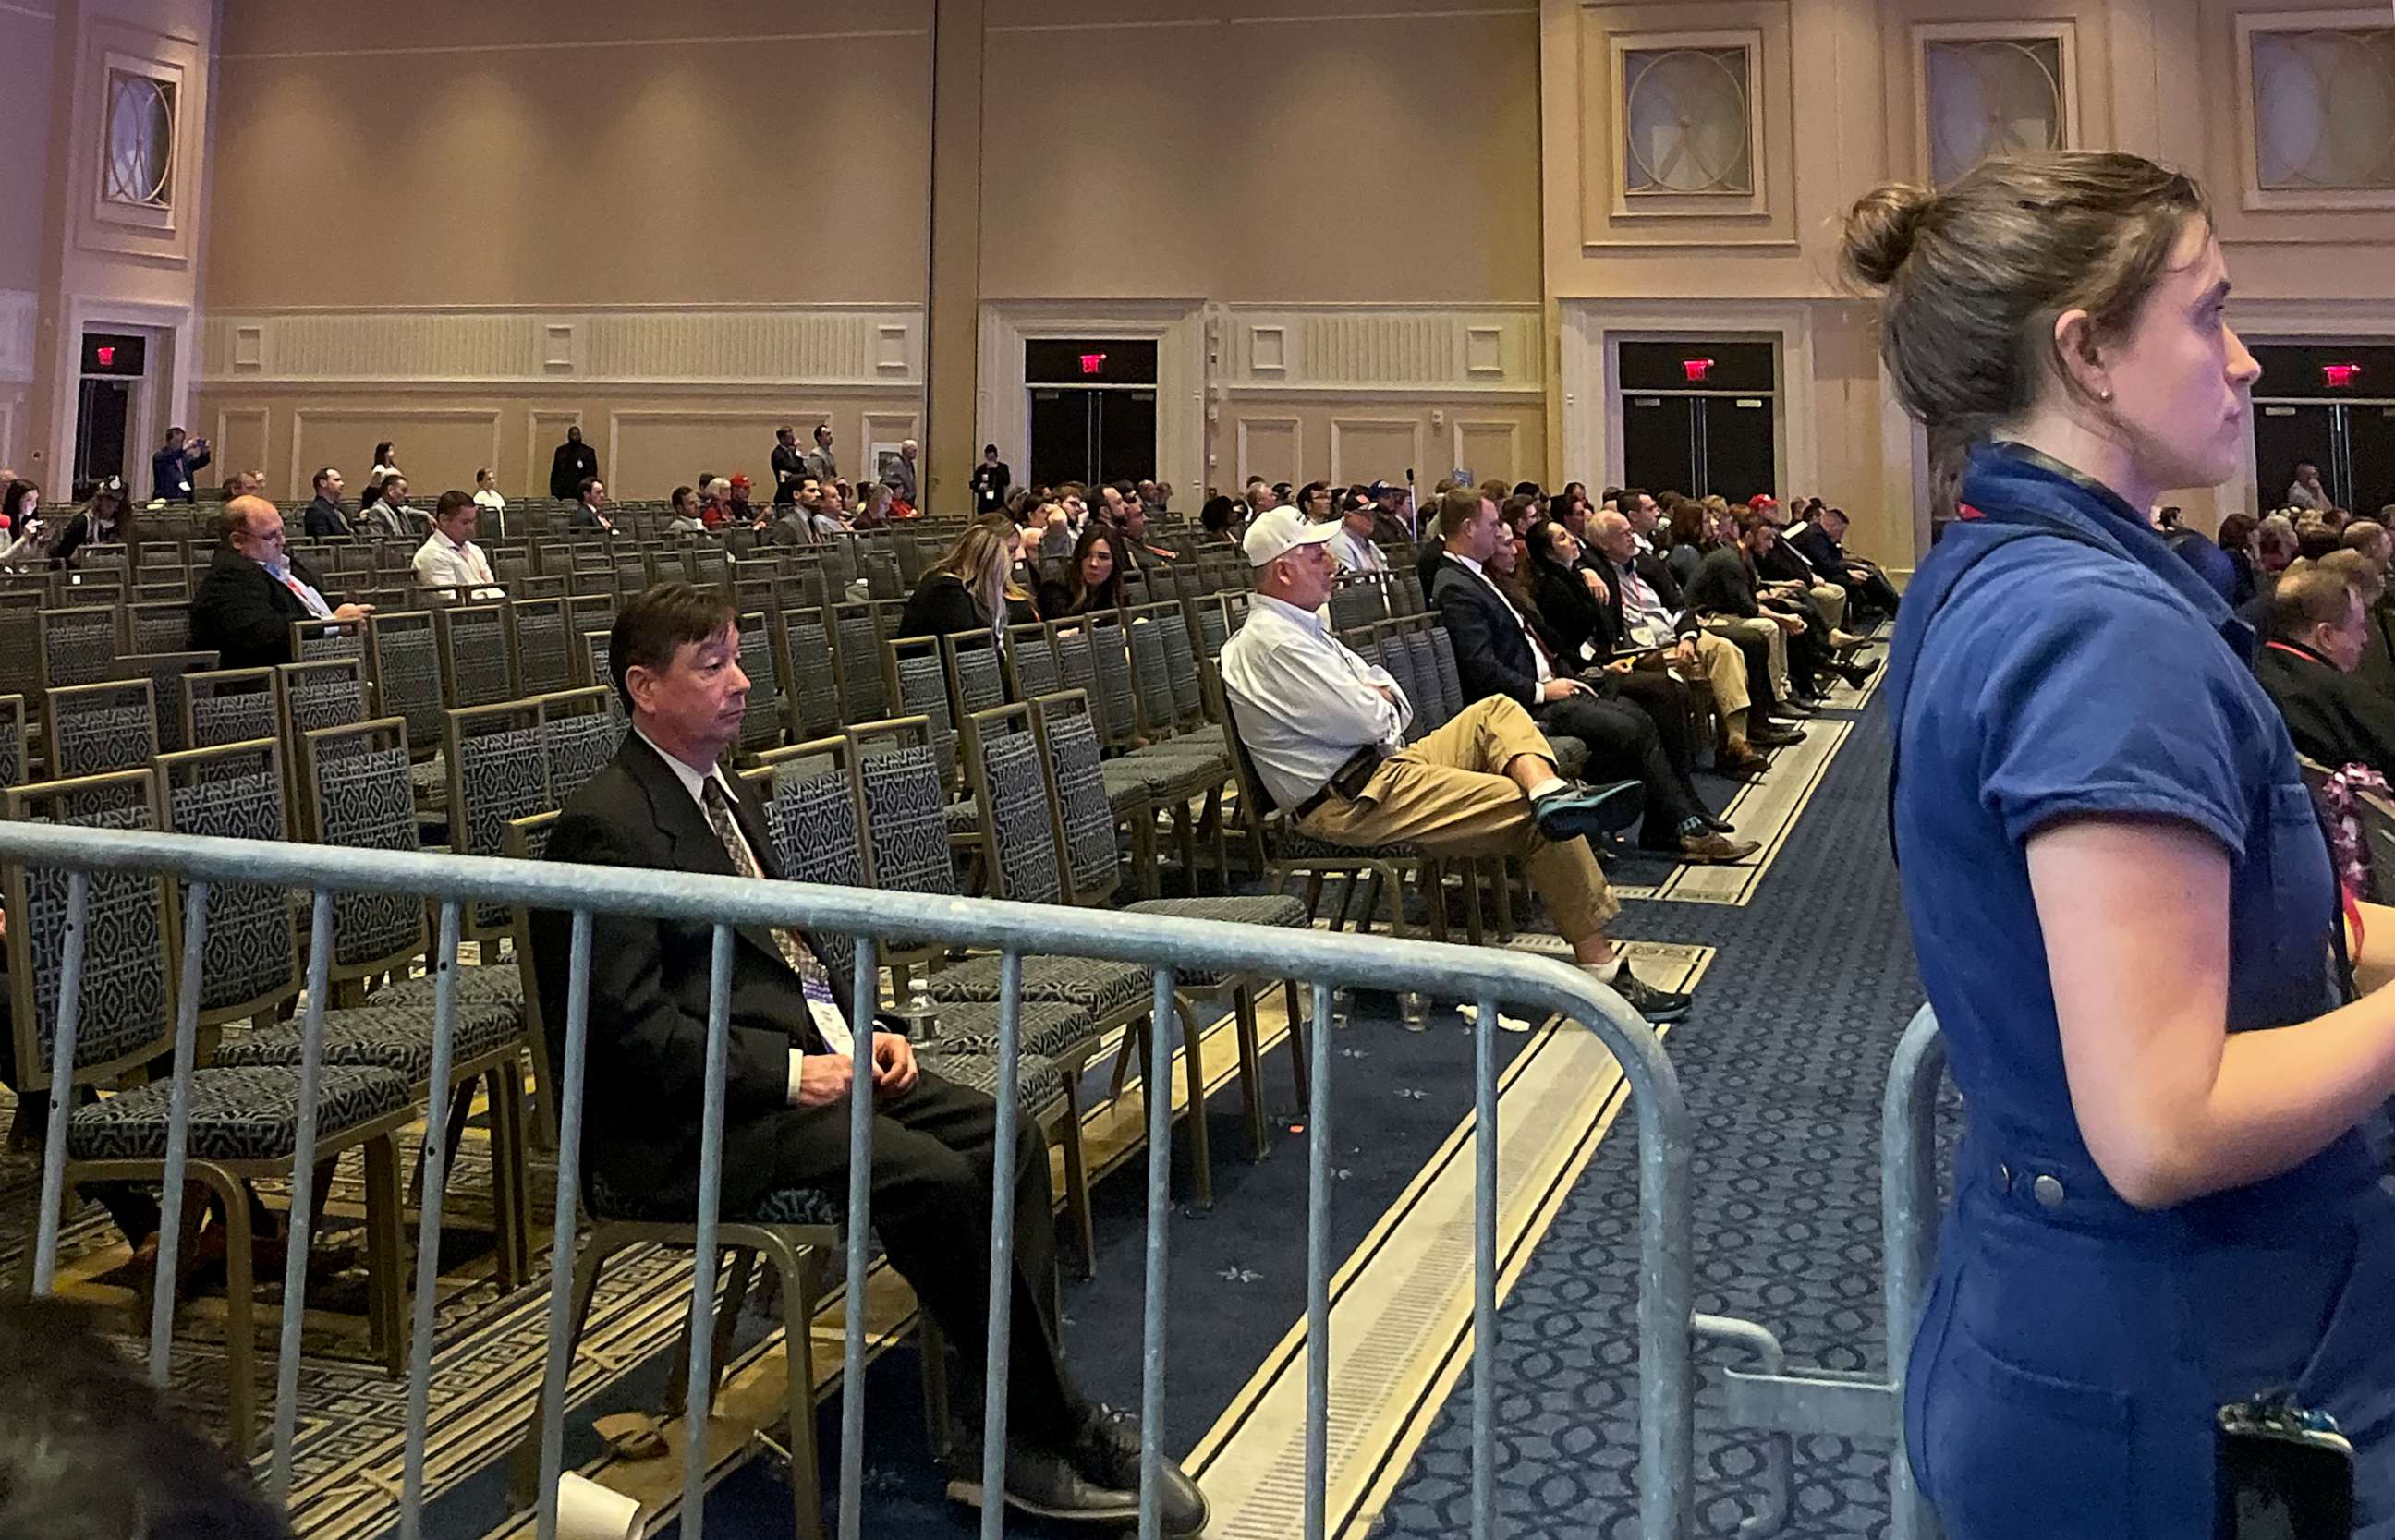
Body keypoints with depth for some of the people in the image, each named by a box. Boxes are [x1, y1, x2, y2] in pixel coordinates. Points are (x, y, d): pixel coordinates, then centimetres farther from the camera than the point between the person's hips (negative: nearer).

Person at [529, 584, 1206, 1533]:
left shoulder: (728, 799, 18)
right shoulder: (604, 825, -12)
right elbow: (628, 1027, -18)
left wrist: (863, 1028, 6)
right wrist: (790, 1074, -19)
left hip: (812, 1056, 9)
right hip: (685, 1127, -9)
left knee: (1005, 1139, -10)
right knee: (931, 1174, -26)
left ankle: (1022, 1427, -9)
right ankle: (1059, 1431, -11)